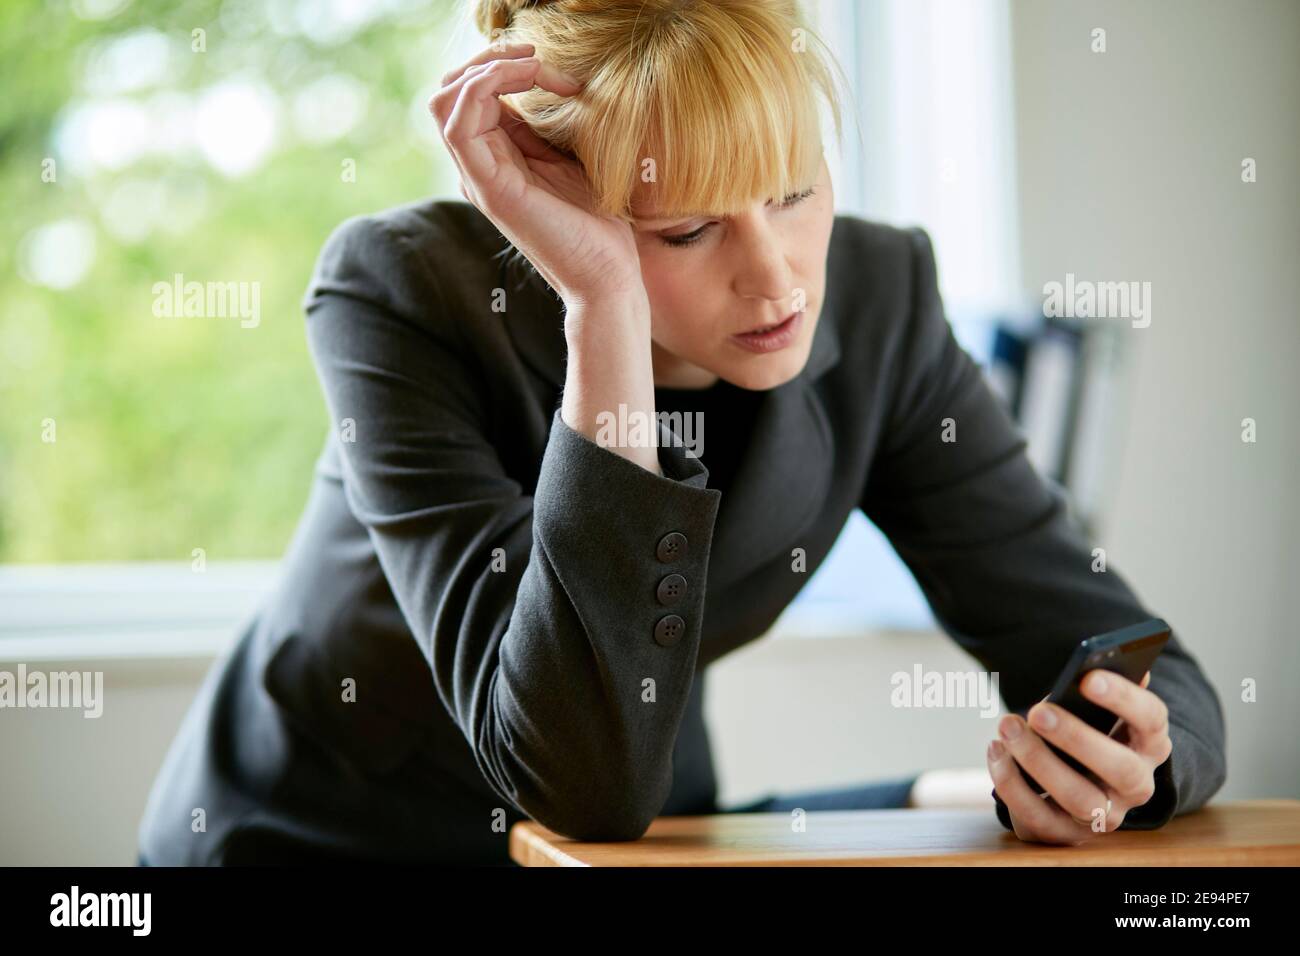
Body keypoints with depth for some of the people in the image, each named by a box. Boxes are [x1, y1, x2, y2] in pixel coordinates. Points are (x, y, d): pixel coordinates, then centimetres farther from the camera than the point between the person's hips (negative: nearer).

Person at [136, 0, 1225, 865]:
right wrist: (603, 308, -37)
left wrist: (1115, 762, -34)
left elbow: (1153, 682, -11)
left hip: (641, 844, 4)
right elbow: (585, 783, -33)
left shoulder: (874, 300, -13)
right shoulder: (404, 294, -24)